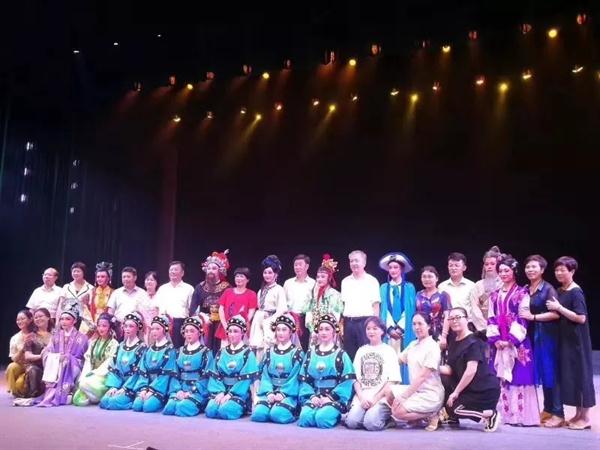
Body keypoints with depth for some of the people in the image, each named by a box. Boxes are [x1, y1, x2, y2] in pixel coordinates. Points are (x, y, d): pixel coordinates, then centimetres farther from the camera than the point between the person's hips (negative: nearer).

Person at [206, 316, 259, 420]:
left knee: (225, 410, -29)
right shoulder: (221, 353, 14)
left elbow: (246, 378, -9)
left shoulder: (248, 354, -1)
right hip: (222, 391, 4)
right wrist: (219, 392, -10)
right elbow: (215, 375, 7)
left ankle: (240, 408, 0)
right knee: (210, 410, -23)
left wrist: (231, 394, -16)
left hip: (239, 393, -3)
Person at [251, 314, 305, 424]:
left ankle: (292, 411, -1)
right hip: (270, 391, 3)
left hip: (288, 393, -3)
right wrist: (269, 392, -10)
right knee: (258, 413, -26)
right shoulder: (269, 352, 15)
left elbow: (295, 377, -5)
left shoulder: (297, 353, 3)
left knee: (277, 414, -31)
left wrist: (283, 393, -16)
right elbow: (265, 375, 7)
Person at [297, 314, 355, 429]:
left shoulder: (341, 355, 4)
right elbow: (304, 379, 10)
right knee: (305, 418, -27)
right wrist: (312, 396, -7)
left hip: (335, 397, -2)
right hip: (314, 396, 2)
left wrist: (331, 397, -13)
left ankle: (335, 415, 1)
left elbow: (347, 381, -4)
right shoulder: (310, 353, 13)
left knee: (322, 418, -30)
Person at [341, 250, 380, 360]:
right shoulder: (345, 281, 12)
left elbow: (376, 305, -2)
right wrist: (341, 323, 8)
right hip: (348, 322, 4)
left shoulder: (372, 281, 0)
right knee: (349, 353, 8)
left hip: (365, 321, -4)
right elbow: (342, 304, 14)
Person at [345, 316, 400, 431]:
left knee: (371, 423, -28)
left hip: (382, 398, -3)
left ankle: (385, 416, 3)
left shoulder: (389, 351, 5)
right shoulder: (361, 351, 17)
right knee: (352, 422, -23)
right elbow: (356, 378, 11)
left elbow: (392, 381, -2)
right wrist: (361, 398, -6)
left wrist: (375, 399, -11)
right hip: (362, 397, 3)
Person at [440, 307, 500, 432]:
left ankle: (489, 414, -3)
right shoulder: (453, 343, 9)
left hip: (486, 390, -8)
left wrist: (455, 392, -18)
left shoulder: (473, 342, -16)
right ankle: (453, 418, 9)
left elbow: (471, 371, -22)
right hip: (468, 387, 8)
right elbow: (450, 369, 4)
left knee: (453, 409, -15)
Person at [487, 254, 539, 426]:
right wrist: (495, 339, -5)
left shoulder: (522, 293, 0)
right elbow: (491, 319, 9)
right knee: (501, 378, 4)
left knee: (519, 377, -6)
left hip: (517, 342, -5)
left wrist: (511, 339, -14)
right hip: (498, 343, 5)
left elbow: (523, 318, -7)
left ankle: (521, 415, -1)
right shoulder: (494, 295, 14)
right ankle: (505, 415, 10)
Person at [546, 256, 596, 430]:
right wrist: (556, 309, 1)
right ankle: (578, 414, 21)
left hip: (577, 341, -8)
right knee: (568, 375, 11)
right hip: (564, 339, 8)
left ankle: (585, 417, 8)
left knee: (579, 374, -1)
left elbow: (581, 318, -21)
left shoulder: (576, 292, -14)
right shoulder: (560, 291, 10)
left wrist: (559, 308, -20)